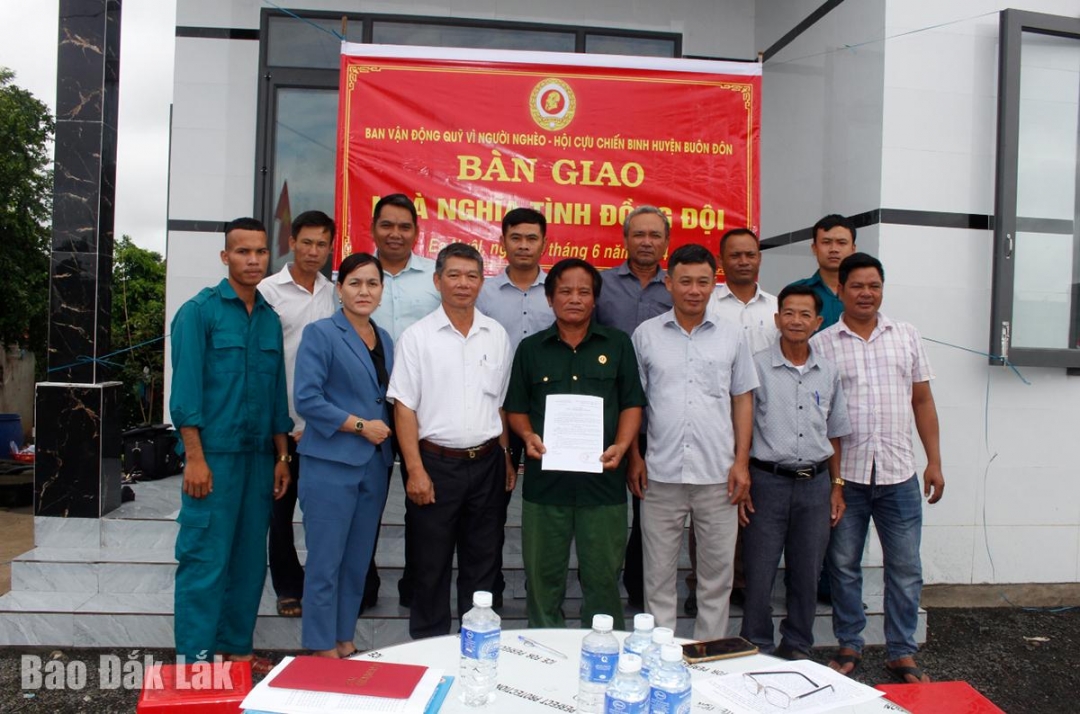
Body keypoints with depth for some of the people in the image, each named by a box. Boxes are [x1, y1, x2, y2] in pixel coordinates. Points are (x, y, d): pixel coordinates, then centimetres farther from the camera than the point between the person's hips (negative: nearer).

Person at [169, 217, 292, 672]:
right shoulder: (200, 311, -4)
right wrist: (195, 458, -15)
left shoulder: (270, 318, 11)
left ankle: (236, 648, 26)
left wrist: (282, 456, 11)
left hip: (259, 456, 6)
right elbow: (186, 388, -9)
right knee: (205, 559, -2)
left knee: (250, 557, 12)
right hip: (214, 455, -5)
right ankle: (194, 660, 11)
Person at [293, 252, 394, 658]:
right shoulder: (320, 334, -7)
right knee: (326, 561, 2)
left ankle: (344, 639, 27)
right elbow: (307, 399, -15)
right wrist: (360, 425, -15)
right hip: (331, 463, -6)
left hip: (374, 465, 6)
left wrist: (385, 430, 1)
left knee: (358, 561, 13)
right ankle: (321, 646, 17)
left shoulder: (384, 340, 12)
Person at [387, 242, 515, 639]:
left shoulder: (497, 335, 6)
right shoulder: (418, 336, -5)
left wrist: (506, 458, 11)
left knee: (482, 561, 14)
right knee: (431, 563, 8)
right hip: (436, 462, -3)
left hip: (486, 462, 3)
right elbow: (404, 407, -7)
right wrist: (415, 470, -12)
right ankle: (428, 642, 26)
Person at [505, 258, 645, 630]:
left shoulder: (618, 345, 7)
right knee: (543, 575, 11)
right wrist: (528, 436, -8)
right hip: (545, 478, 1)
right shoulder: (531, 348, 9)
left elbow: (632, 404, 6)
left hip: (602, 479, -1)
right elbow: (516, 408, 11)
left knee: (602, 575, 7)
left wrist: (621, 446, -10)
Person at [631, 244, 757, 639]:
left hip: (718, 474, 1)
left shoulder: (733, 336, 5)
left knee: (717, 572, 11)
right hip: (661, 474, 0)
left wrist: (741, 461, 0)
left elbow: (743, 400, 7)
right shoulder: (645, 334, 2)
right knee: (659, 573, 10)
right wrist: (633, 459, -1)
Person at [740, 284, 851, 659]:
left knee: (806, 574, 12)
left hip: (815, 483, 4)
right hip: (768, 481, -4)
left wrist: (836, 486, 12)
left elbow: (833, 434, 15)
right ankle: (757, 650, 20)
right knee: (759, 574, 3)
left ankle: (797, 648, 29)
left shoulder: (828, 372, 8)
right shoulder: (757, 367, -5)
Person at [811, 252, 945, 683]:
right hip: (844, 474, -2)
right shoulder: (822, 344, -1)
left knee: (905, 568, 8)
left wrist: (934, 461, 5)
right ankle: (849, 646, 27)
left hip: (899, 472, 2)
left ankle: (902, 652, 23)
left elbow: (923, 401, 11)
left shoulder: (907, 337, 8)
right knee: (844, 565, 10)